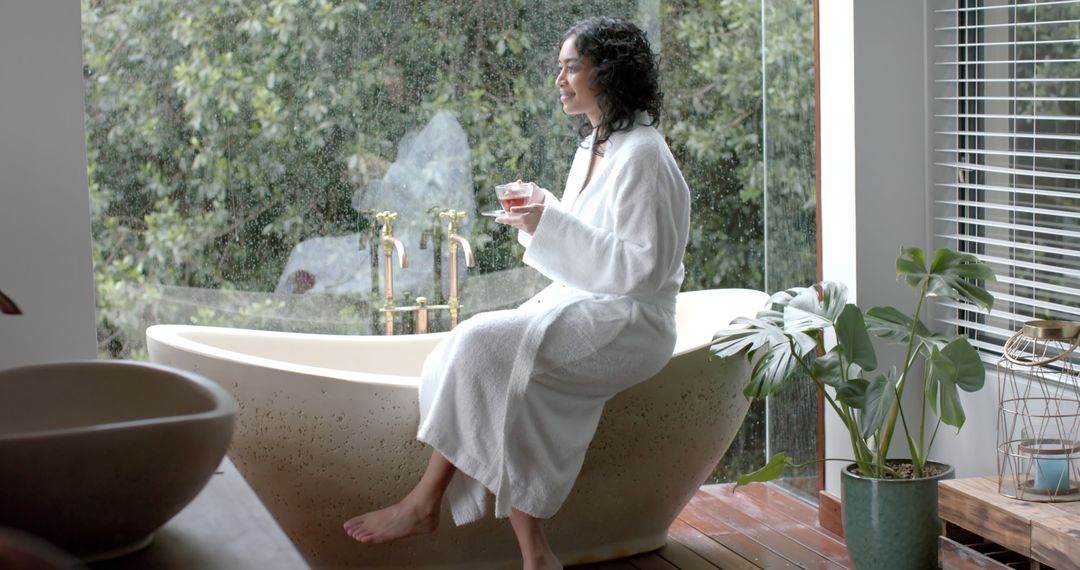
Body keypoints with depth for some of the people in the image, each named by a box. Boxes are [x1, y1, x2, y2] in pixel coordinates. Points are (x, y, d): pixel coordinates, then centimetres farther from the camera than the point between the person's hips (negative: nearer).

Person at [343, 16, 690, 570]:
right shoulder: (593, 146, 17)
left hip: (625, 324, -9)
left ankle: (426, 502, -15)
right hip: (576, 308, 9)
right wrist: (546, 209, 5)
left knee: (482, 345, -25)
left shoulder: (642, 155, -12)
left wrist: (554, 226, -22)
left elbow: (643, 266, -19)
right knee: (496, 378, -17)